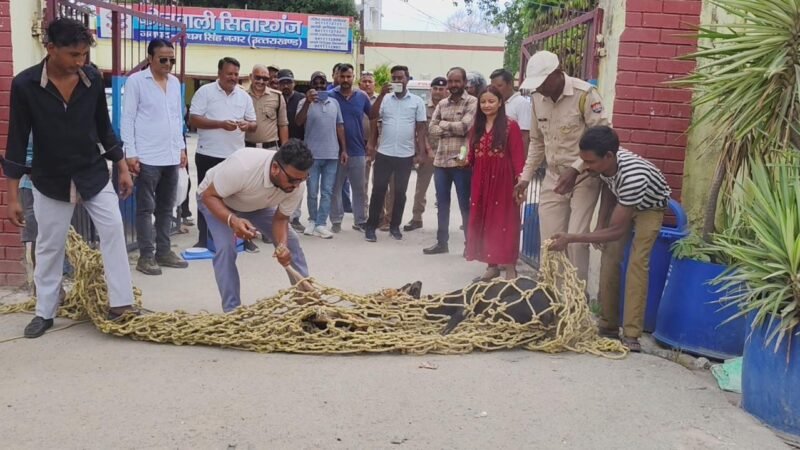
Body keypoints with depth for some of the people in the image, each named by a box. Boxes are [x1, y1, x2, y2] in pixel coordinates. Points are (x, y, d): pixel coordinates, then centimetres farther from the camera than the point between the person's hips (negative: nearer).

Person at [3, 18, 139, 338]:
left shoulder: (93, 79, -8)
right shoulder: (25, 84, -15)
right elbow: (17, 141, -11)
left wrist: (122, 169, 7)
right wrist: (12, 196, -11)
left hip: (94, 174, 2)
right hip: (51, 180, -2)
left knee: (113, 232, -4)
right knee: (49, 246, 9)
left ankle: (121, 304, 5)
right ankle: (45, 313, 23)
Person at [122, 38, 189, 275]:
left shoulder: (175, 82, 13)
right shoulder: (136, 81, -4)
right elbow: (128, 119, -6)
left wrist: (181, 148, 14)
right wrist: (130, 153, -12)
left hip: (171, 156, 6)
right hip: (147, 157, -6)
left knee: (166, 208, 11)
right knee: (146, 208, 1)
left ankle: (163, 251, 20)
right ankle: (146, 255, 7)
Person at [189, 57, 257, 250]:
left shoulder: (244, 96, 10)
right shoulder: (205, 91, -3)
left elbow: (254, 123, 13)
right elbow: (193, 119, -10)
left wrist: (247, 125, -12)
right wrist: (221, 124, -19)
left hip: (236, 155, 4)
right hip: (209, 154, -3)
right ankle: (204, 238, 12)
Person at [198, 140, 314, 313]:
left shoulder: (297, 186, -29)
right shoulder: (242, 166, -45)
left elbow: (280, 219, -15)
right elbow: (209, 196, -33)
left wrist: (282, 246, -35)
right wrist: (232, 220, -50)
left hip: (256, 205, 5)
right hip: (217, 199, -5)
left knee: (290, 240, -2)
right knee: (226, 248, -24)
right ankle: (231, 311, -12)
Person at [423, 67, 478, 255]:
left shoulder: (472, 102, -4)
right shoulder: (442, 104, 13)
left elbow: (464, 126, -16)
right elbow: (432, 129, 5)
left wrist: (444, 124, -2)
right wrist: (454, 129, -9)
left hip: (461, 162, -5)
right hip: (441, 161, 5)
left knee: (465, 204, 2)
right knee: (442, 204, 11)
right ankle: (442, 242, 21)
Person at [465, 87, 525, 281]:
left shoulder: (510, 125, -7)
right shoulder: (477, 127, 12)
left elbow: (517, 156, -11)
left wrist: (520, 181, -17)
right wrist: (466, 160, -3)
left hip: (503, 181, -6)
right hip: (481, 181, 6)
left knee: (504, 222, -3)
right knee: (484, 223, 9)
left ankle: (510, 268, 5)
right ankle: (492, 266, 20)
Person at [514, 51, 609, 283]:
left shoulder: (585, 94, -16)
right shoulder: (537, 98, 1)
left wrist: (575, 170, -26)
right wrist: (526, 177, 10)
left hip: (584, 177, -5)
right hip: (553, 178, 5)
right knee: (549, 240, 7)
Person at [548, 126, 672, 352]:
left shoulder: (633, 176, -44)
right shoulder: (604, 163, -26)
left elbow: (616, 231, -38)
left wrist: (571, 238, -39)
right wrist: (600, 225, -10)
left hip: (650, 206, -6)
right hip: (621, 202, 6)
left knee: (637, 262, -19)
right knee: (609, 256, -2)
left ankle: (631, 334, -17)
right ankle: (608, 325, 6)